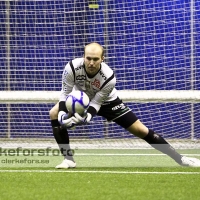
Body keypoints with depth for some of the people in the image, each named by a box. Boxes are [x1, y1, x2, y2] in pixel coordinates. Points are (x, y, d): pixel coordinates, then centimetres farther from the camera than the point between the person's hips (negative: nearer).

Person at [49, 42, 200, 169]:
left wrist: (87, 117, -45)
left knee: (140, 130, -10)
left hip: (106, 102, -3)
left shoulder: (108, 78, -36)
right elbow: (66, 93, -20)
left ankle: (179, 158, 0)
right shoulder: (72, 68, -33)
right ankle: (69, 159, -12)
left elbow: (96, 103, -27)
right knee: (54, 113, -20)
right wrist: (62, 114, -35)